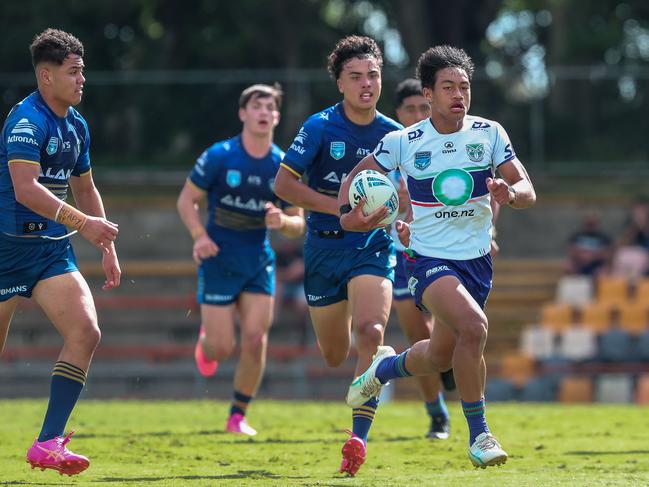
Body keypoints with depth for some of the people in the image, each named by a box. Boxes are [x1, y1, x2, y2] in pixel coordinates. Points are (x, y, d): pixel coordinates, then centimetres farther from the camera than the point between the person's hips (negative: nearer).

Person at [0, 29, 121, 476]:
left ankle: (49, 443, -13)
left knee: (86, 332, -11)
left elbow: (85, 189, 26)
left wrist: (108, 247, 21)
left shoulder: (76, 125, 12)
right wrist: (83, 223, -33)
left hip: (54, 248, 7)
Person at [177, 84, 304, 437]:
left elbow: (298, 225, 6)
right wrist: (199, 236, -18)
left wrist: (282, 221, -18)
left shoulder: (283, 166, 0)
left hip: (259, 261, 3)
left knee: (255, 341, -7)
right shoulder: (219, 157, -9)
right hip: (219, 261, -3)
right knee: (222, 348, -5)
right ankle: (205, 339, 33)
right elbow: (186, 200, -2)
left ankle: (238, 416, 8)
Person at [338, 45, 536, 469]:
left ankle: (386, 367, 51)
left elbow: (528, 191, -5)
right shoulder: (403, 143, -8)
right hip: (430, 258, -4)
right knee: (474, 326, -30)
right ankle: (479, 434, -18)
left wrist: (509, 193, -29)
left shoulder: (489, 134, -3)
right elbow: (357, 175, 5)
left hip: (478, 259, 4)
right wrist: (349, 212, -16)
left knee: (440, 357, 16)